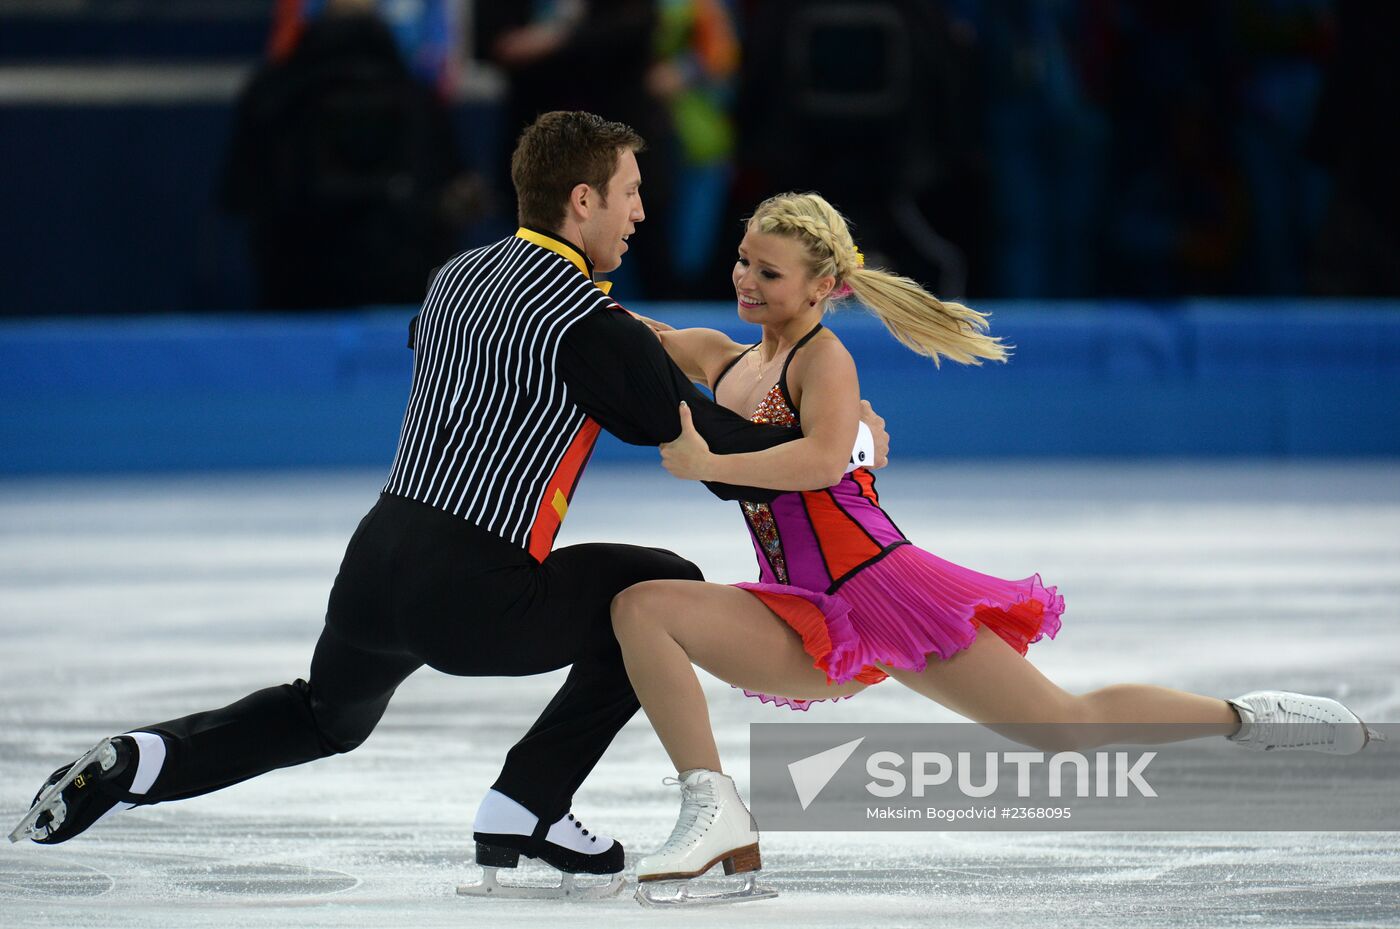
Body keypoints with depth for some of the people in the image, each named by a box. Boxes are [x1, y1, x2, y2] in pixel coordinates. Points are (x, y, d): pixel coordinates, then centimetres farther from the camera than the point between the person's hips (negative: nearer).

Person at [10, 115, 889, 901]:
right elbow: (709, 447, -9)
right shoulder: (588, 322, -11)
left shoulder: (456, 279, 13)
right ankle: (524, 808, 8)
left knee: (328, 716, 35)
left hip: (375, 561, 8)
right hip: (475, 596, -8)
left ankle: (137, 762, 11)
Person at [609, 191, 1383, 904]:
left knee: (1063, 724, -5)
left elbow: (822, 460, -28)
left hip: (879, 583, -7)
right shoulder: (719, 359, 13)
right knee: (639, 609, -14)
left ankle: (1248, 719, 17)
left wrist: (707, 466, -30)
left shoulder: (822, 358, -8)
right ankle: (716, 817, -18)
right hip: (811, 631, 7)